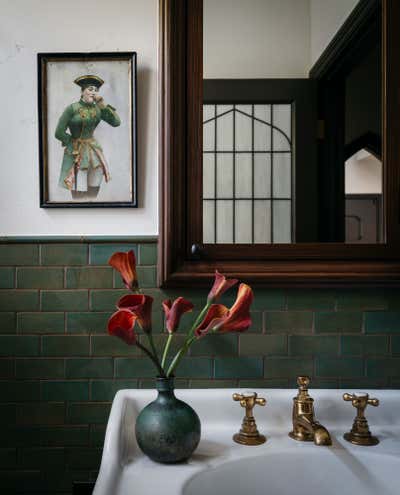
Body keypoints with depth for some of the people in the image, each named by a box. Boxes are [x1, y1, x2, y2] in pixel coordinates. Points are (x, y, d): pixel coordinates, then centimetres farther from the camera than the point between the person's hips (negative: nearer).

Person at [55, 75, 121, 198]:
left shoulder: (98, 108, 5)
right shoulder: (72, 108, -10)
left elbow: (116, 122, -6)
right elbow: (59, 133, -10)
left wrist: (102, 104, -11)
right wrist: (76, 144, 0)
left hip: (94, 153, 5)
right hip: (77, 155, -5)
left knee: (93, 193, 10)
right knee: (79, 196, -6)